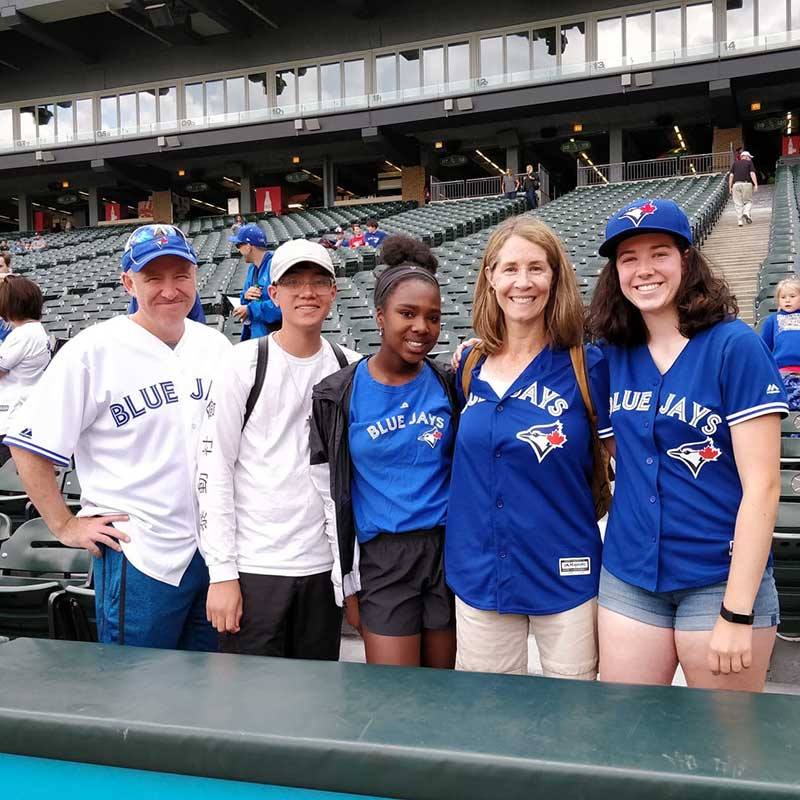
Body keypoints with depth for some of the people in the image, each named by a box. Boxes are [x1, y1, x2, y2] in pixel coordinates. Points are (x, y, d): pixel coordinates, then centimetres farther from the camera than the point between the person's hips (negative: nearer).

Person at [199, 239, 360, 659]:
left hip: (324, 566, 4)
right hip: (254, 568, -3)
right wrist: (222, 572, -10)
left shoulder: (350, 368, 6)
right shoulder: (244, 364, -4)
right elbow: (213, 470, -6)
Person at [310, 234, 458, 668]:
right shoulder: (338, 395, -4)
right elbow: (330, 495, 0)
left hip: (449, 549, 2)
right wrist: (348, 583, 1)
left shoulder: (450, 385, 0)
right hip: (382, 557, -2)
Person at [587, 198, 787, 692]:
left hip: (722, 580, -4)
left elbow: (762, 486, -14)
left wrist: (737, 613, -15)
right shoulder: (615, 354, 3)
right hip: (629, 577, 4)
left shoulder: (734, 346, -11)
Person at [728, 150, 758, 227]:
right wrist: (756, 184, -6)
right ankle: (747, 212, -16)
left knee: (738, 203, 3)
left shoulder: (735, 163, 16)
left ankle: (739, 220, 0)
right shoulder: (749, 162, 9)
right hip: (747, 184, -2)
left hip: (736, 184, 2)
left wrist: (730, 187, 10)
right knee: (748, 201, 11)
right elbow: (752, 174, -3)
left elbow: (731, 175, 9)